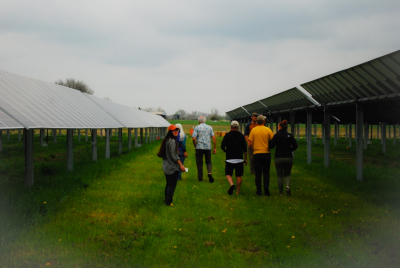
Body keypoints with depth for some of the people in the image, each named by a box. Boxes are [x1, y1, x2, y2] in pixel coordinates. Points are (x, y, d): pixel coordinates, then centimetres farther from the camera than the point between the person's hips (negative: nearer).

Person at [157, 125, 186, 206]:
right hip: (173, 167, -9)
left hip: (166, 166, 9)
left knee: (169, 184, 18)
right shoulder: (172, 141, -20)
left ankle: (167, 200, 26)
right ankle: (168, 201, 2)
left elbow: (163, 153, 15)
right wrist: (181, 165, -14)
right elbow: (174, 156, -20)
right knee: (172, 185, -1)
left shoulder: (166, 140, 9)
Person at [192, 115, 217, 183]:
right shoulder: (209, 127, 7)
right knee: (208, 161, 12)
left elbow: (194, 138, -11)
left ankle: (200, 178, 9)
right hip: (208, 147, 2)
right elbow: (214, 138, 0)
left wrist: (196, 146, 4)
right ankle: (210, 172, -14)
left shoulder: (197, 127, -2)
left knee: (199, 162, 7)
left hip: (199, 147, -2)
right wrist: (215, 148, 3)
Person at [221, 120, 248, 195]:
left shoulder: (227, 135, -3)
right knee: (239, 175, 8)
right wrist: (246, 159, 13)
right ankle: (238, 192, 10)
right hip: (239, 159, 2)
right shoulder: (241, 135, 4)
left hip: (230, 158, -2)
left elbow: (222, 146, -5)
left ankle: (231, 184, -24)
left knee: (228, 173, 5)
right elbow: (245, 148, 4)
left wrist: (226, 151, 17)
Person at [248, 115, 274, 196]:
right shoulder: (268, 130, -3)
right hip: (266, 153, 0)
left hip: (256, 153, 0)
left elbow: (250, 143, -1)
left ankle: (259, 191, 7)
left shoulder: (253, 130, -2)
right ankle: (266, 186, -9)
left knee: (258, 173, 5)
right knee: (266, 172, 12)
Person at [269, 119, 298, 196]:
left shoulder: (276, 136, -7)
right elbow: (295, 146, 0)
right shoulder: (290, 135, 0)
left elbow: (271, 146, -7)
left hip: (278, 158, -2)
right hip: (288, 157, 2)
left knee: (280, 176, 9)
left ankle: (281, 193, 9)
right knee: (287, 174, 17)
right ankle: (287, 186, -11)